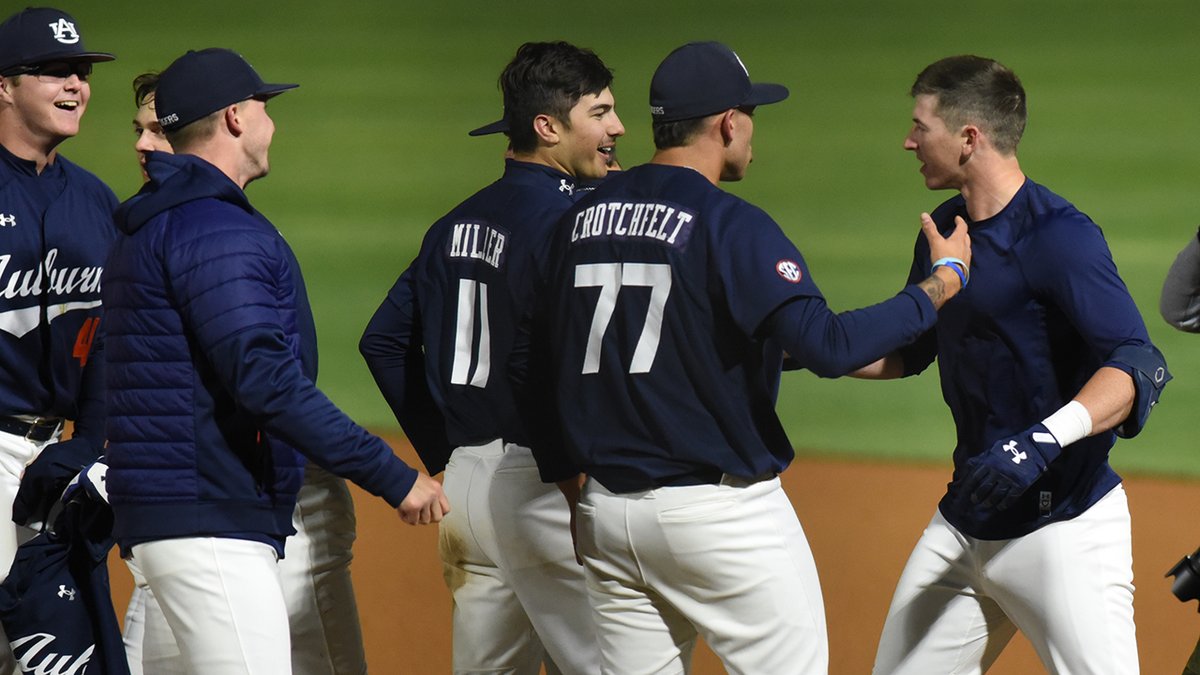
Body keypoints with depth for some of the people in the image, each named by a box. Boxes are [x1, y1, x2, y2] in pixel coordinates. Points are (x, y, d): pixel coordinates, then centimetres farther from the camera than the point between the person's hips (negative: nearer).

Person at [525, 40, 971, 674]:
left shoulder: (578, 219, 9)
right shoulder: (730, 224, -11)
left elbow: (540, 371, 12)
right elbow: (827, 346, -20)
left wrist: (566, 480, 21)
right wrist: (943, 282, -9)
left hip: (605, 516, 7)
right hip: (722, 508, -7)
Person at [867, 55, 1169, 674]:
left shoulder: (1057, 235, -18)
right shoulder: (945, 229, 9)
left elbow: (1138, 367, -28)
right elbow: (908, 351, 24)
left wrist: (1044, 439, -42)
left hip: (1063, 526, -8)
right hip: (965, 523, 8)